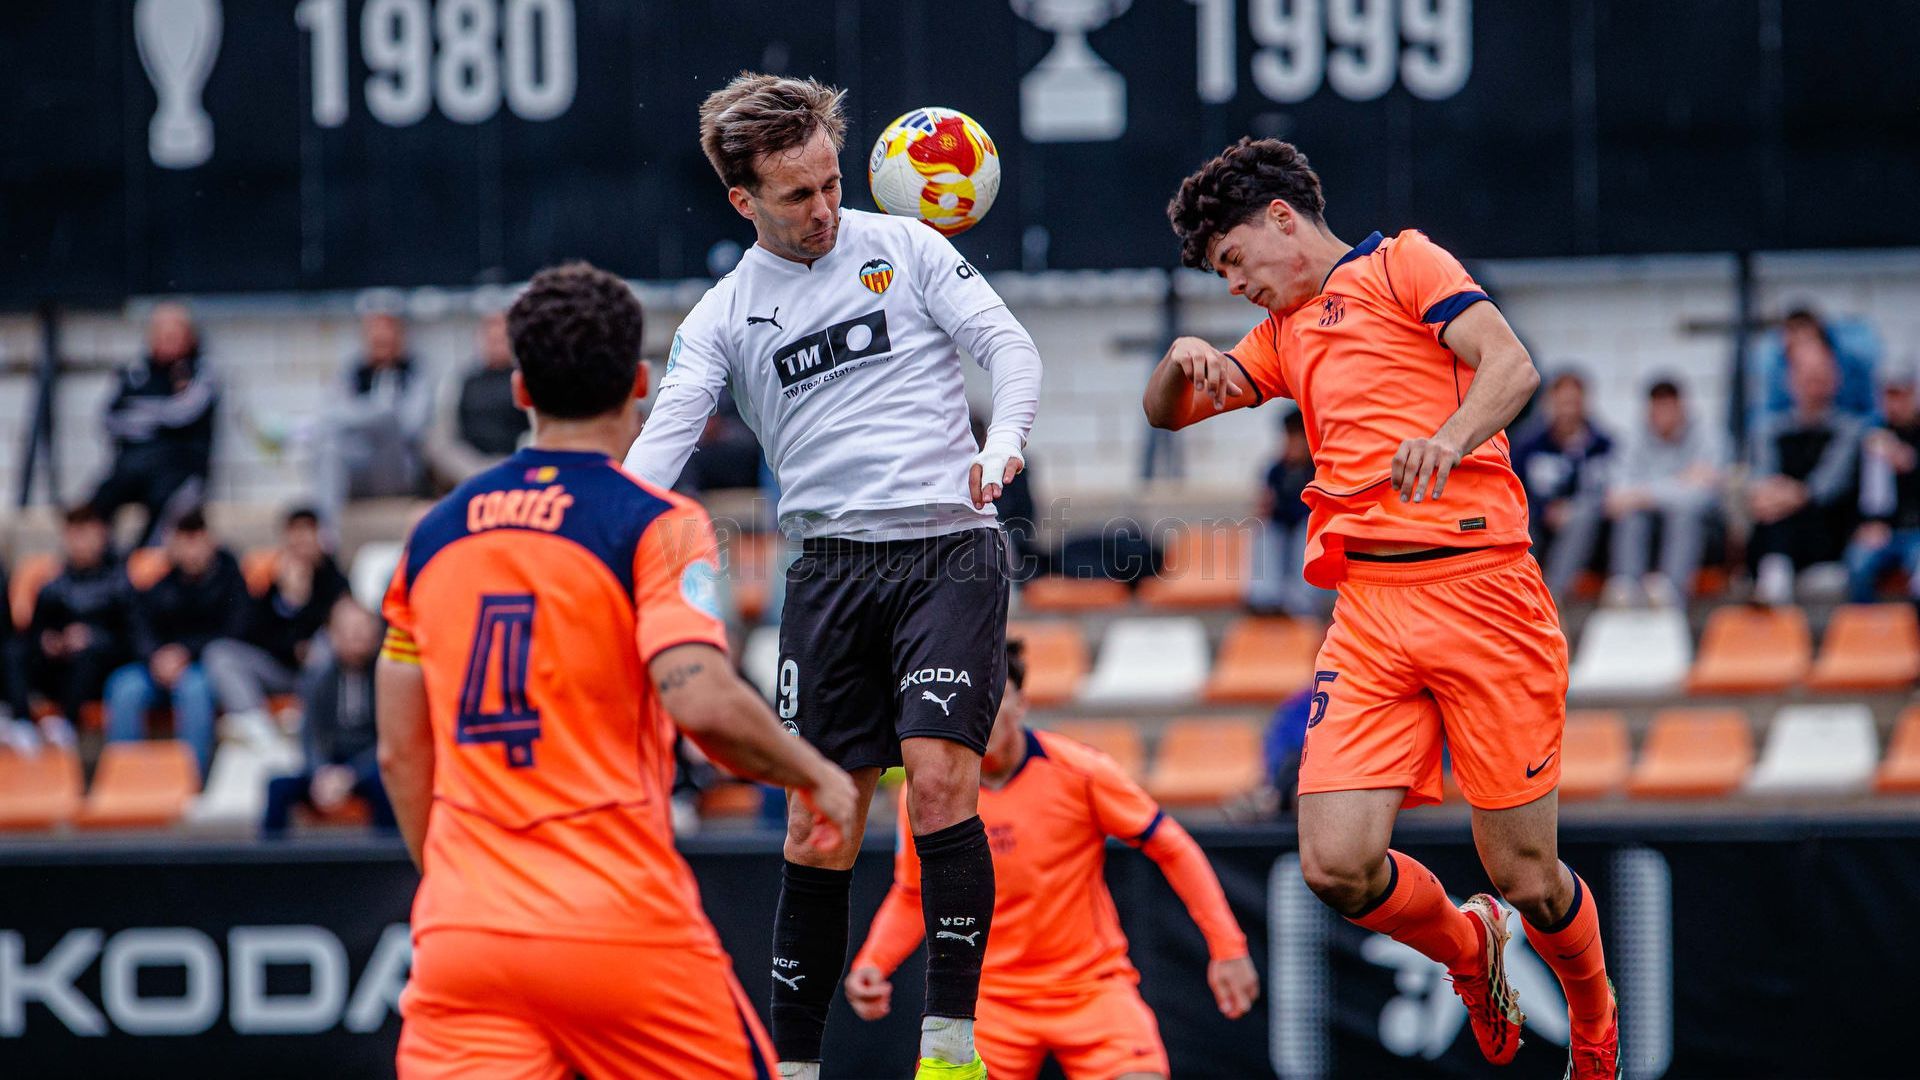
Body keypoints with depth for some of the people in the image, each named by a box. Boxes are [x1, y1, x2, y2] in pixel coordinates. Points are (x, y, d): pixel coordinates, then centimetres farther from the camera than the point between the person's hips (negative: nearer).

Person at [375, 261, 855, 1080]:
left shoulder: (435, 535, 12)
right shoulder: (654, 523, -4)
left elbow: (400, 753, 15)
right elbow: (703, 702, -19)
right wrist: (817, 775, -2)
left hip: (460, 935, 4)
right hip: (625, 931, -4)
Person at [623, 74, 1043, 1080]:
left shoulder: (904, 248, 7)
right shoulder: (723, 316, 9)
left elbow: (1007, 344, 3)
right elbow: (666, 432, -2)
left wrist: (1002, 443, -18)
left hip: (949, 550, -2)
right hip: (830, 570, 2)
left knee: (939, 782, -17)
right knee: (819, 829, 0)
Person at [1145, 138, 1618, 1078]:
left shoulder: (1402, 264, 6)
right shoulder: (1285, 333, 26)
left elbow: (1511, 365, -8)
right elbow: (1166, 412, 30)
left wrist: (1449, 438, -28)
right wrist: (1184, 360, 6)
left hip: (1477, 587, -6)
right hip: (1367, 611, 6)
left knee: (1524, 876, -4)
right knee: (1337, 867, -11)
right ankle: (1469, 950, 20)